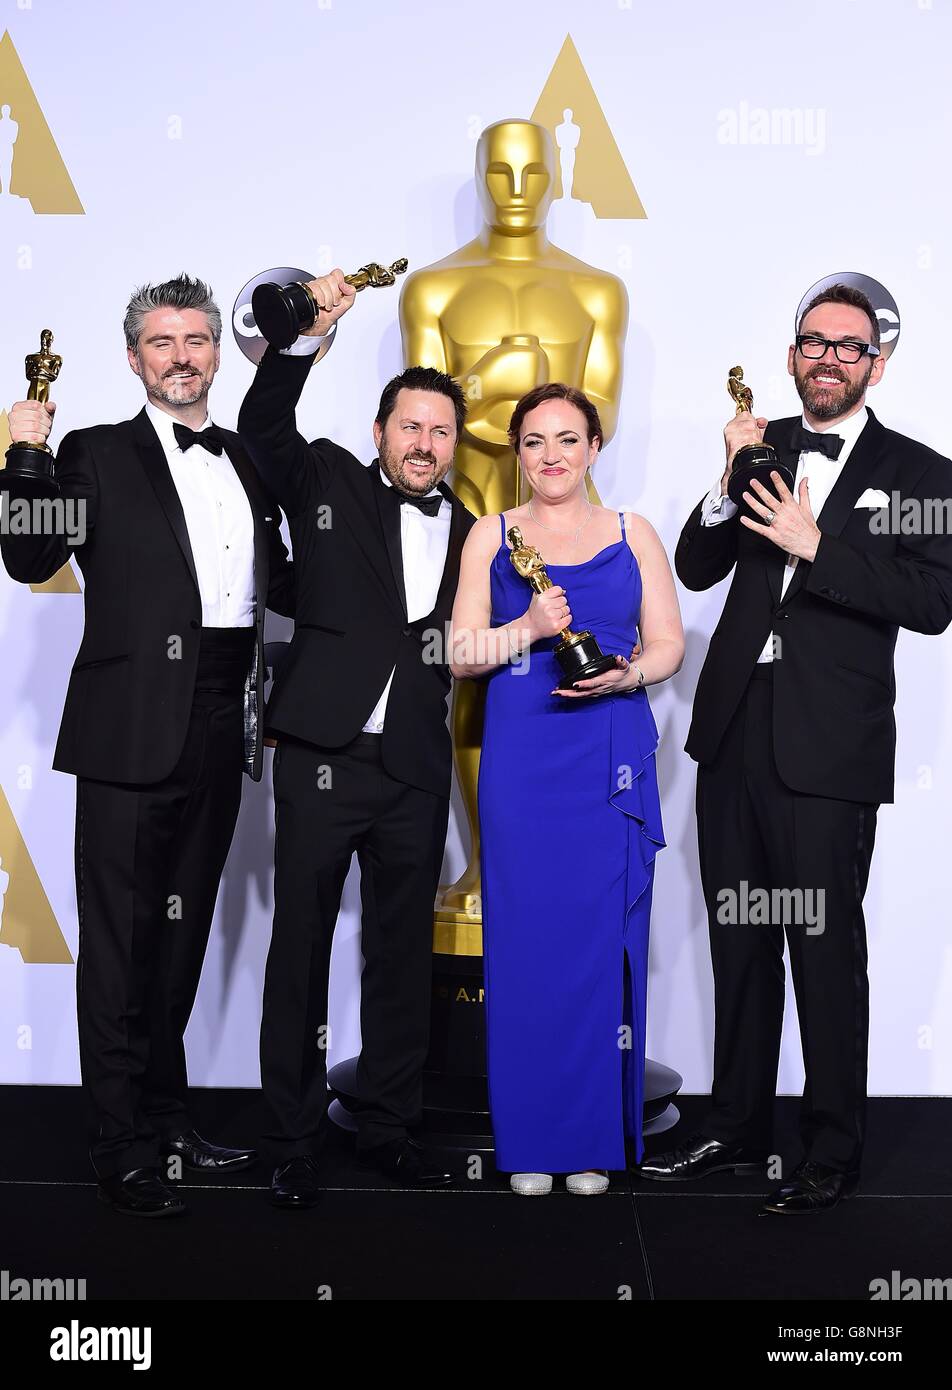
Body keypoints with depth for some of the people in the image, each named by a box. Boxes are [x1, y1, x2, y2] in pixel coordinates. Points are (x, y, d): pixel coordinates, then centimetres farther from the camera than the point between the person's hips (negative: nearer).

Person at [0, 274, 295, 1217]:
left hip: (220, 731, 5)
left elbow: (280, 587, 17)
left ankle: (167, 1117, 28)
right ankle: (121, 1149, 11)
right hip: (133, 731, -5)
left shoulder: (248, 464, 15)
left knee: (183, 931, 15)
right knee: (120, 940, 1)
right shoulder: (98, 456, 1)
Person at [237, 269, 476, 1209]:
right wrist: (309, 332, -20)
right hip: (322, 754, -3)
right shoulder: (329, 484, 5)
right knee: (301, 947, 2)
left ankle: (387, 1125, 24)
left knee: (402, 953, 10)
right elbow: (262, 424, -11)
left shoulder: (468, 531, 13)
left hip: (415, 768, 3)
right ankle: (292, 1142, 13)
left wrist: (458, 644, 0)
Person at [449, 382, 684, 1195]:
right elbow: (460, 654, 5)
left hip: (611, 763, 0)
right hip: (520, 762, 0)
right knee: (524, 937, 1)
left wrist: (626, 674, -12)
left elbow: (670, 644, 8)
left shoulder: (633, 533, 10)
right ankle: (529, 1139, 13)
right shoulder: (492, 535, 9)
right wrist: (527, 628, -13)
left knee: (602, 937, 1)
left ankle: (595, 1138, 14)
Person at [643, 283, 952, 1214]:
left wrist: (815, 545, -18)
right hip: (733, 730, 5)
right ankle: (737, 1129, 29)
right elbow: (695, 569, 8)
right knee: (739, 945, 14)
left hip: (827, 750, -4)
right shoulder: (762, 445, 11)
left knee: (827, 953, 1)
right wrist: (732, 483, -7)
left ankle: (833, 1152, 17)